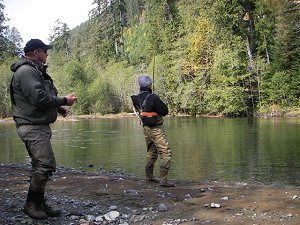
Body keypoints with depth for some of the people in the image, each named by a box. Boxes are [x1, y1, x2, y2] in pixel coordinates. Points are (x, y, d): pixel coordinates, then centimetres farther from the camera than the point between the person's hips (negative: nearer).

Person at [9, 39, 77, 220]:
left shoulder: (35, 71, 20)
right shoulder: (26, 71, -14)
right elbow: (39, 98, -24)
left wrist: (59, 108, 7)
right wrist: (64, 101, -13)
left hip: (39, 126, 11)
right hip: (32, 127, -11)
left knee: (40, 167, 13)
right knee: (46, 166, -13)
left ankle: (39, 204, 22)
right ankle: (32, 204, 1)